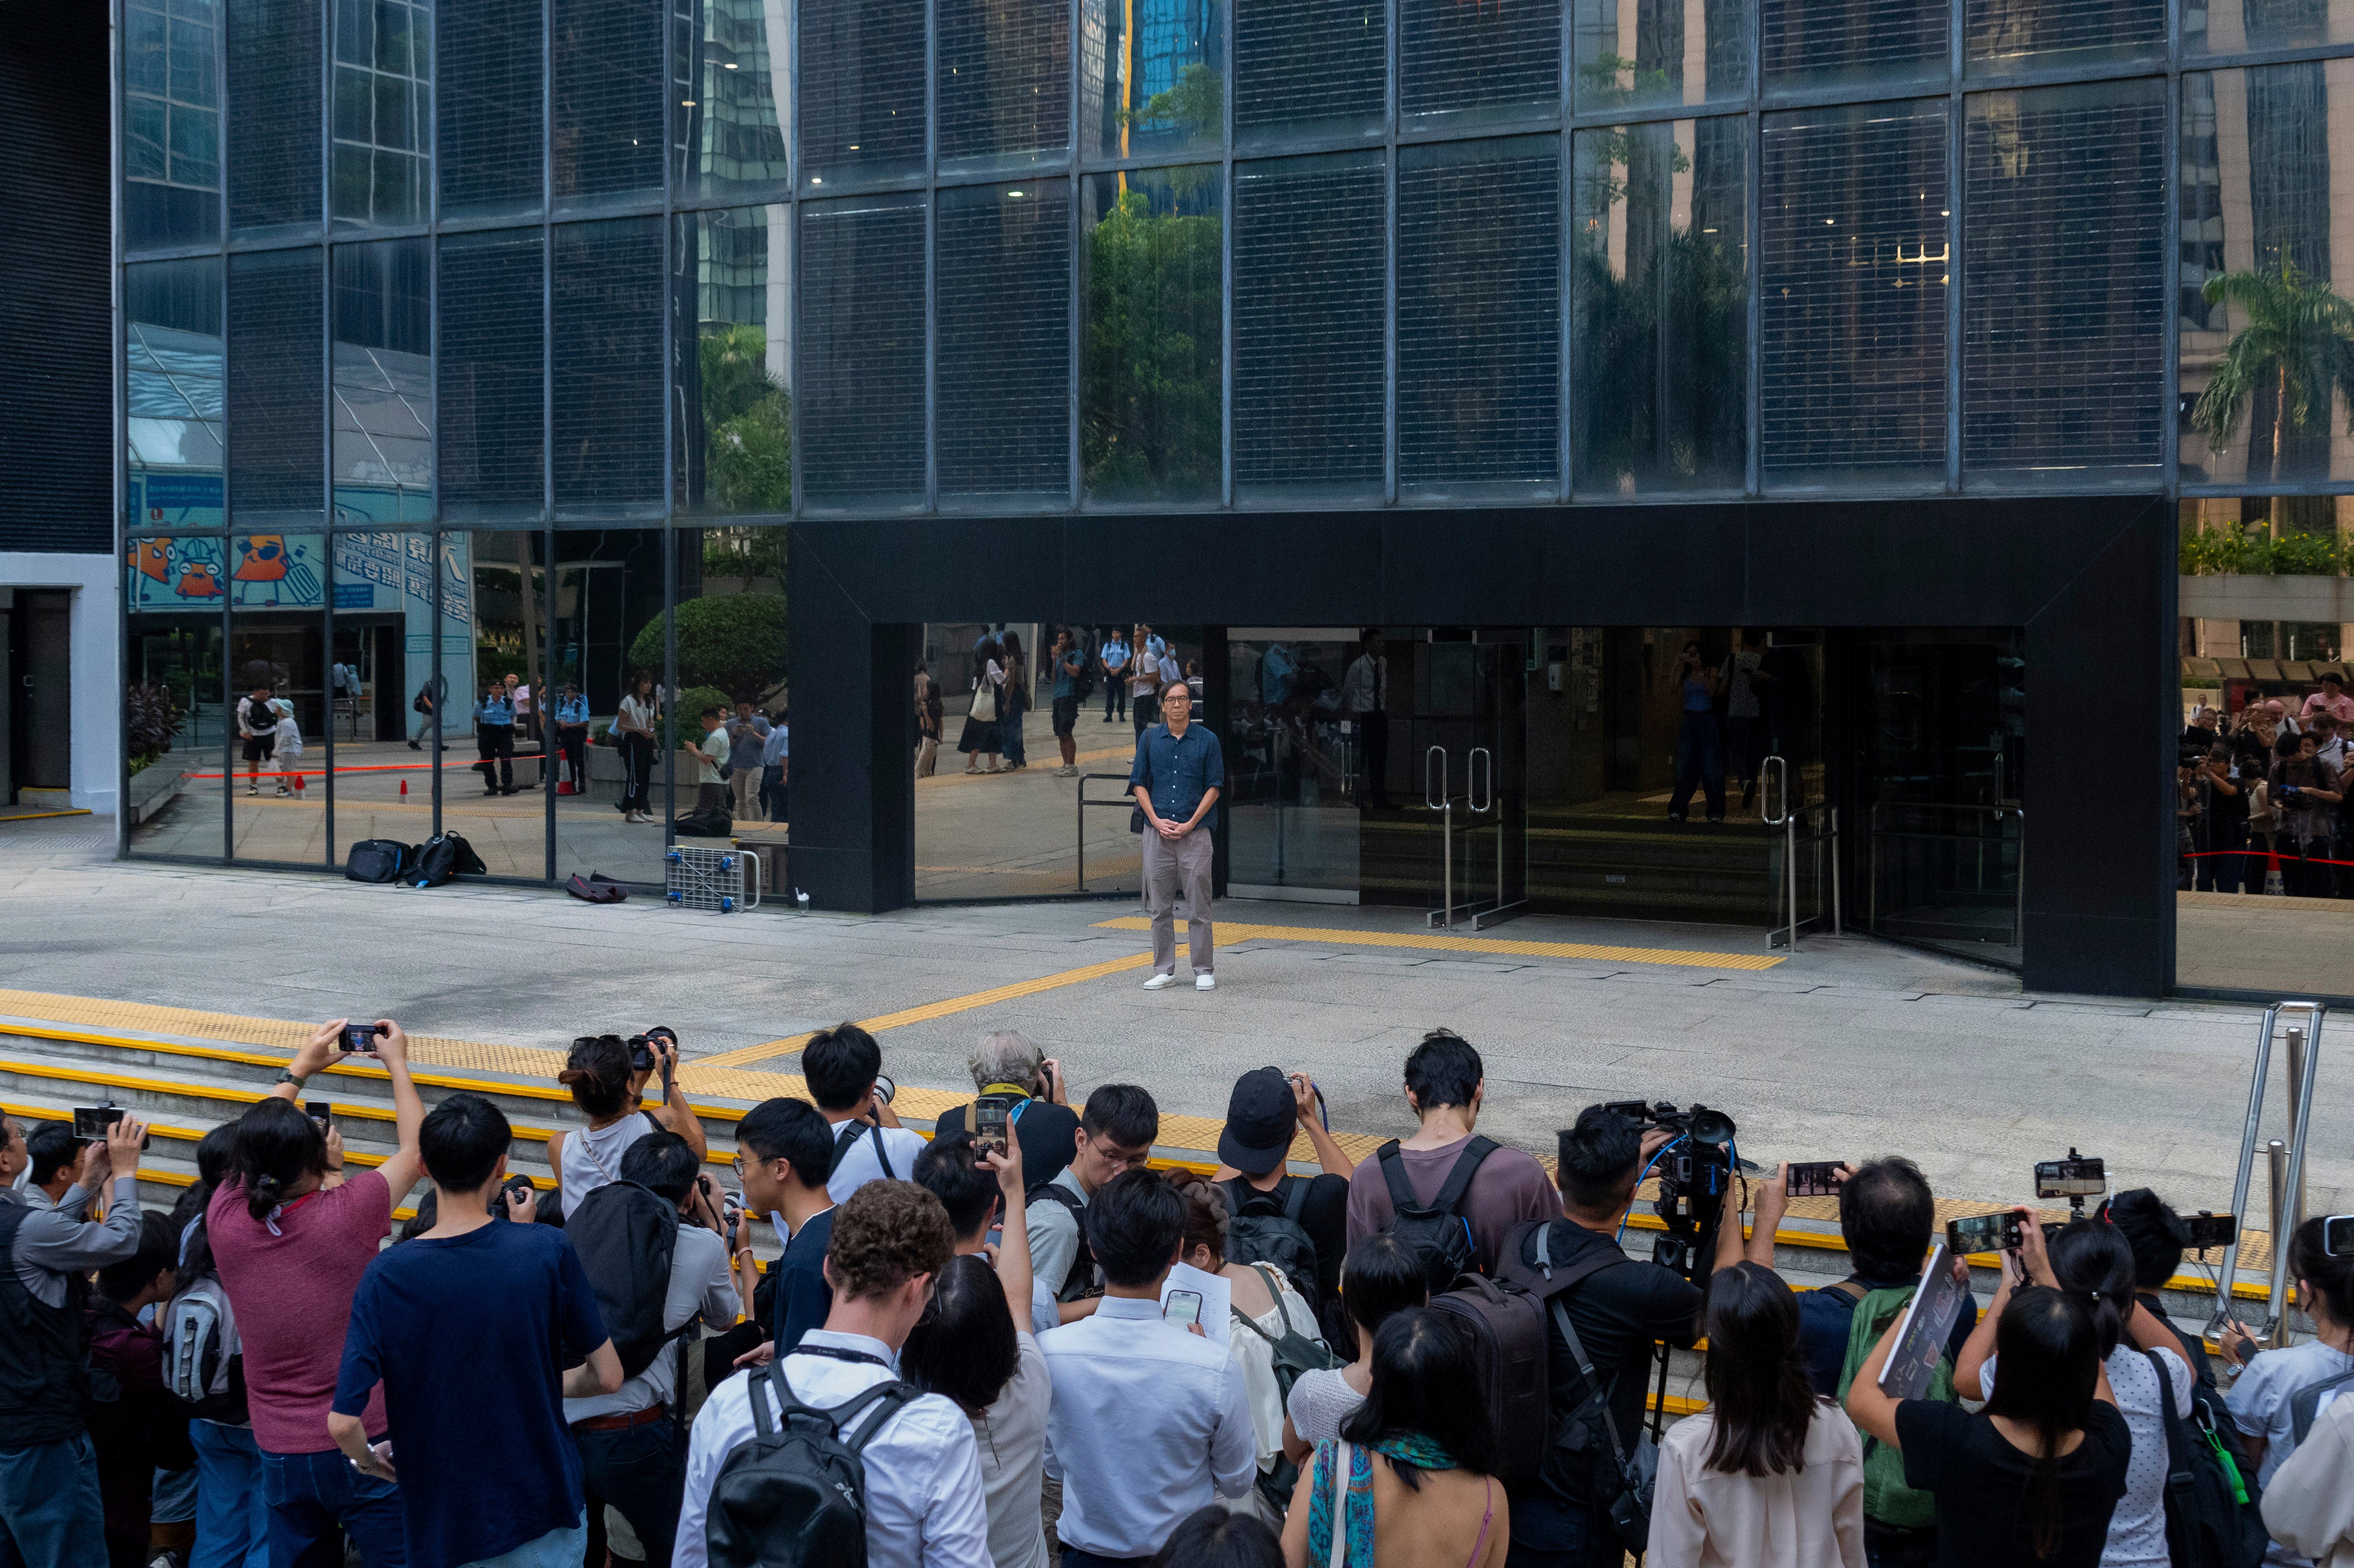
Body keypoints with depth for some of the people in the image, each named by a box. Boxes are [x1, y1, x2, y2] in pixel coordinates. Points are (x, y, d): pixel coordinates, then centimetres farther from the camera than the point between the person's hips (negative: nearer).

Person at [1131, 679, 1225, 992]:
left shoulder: (1207, 740, 3)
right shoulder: (1150, 738, 9)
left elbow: (1214, 786, 1)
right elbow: (1138, 783, 9)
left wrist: (1191, 824, -8)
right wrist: (1157, 821, -4)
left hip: (1195, 833, -2)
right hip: (1157, 833, 2)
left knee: (1198, 908, -2)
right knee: (1160, 907, 5)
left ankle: (1204, 971, 5)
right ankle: (1164, 971, 12)